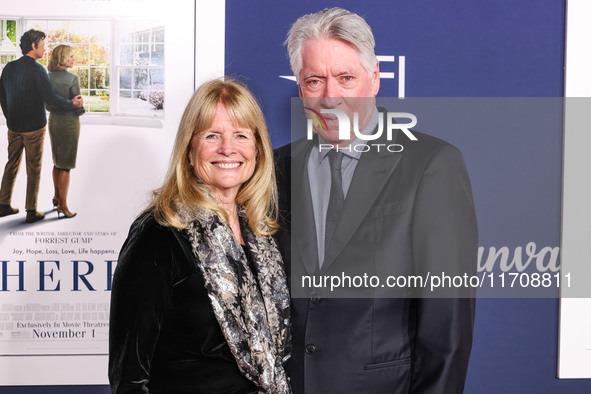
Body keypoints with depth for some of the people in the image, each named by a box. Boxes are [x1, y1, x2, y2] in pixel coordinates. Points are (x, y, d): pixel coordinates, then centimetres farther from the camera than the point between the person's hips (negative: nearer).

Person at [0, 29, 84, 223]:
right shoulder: (37, 70, -16)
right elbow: (50, 98, -20)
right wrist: (72, 104, -7)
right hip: (34, 127, -6)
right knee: (34, 169, 3)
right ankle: (31, 211, 8)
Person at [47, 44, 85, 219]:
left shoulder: (48, 77, 0)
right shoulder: (72, 79, -18)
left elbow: (47, 104, 6)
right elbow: (78, 107, -16)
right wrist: (80, 110, 5)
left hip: (53, 120, 6)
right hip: (69, 122, -6)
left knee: (57, 162, 20)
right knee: (66, 166, 0)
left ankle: (56, 197, 31)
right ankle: (62, 205, 4)